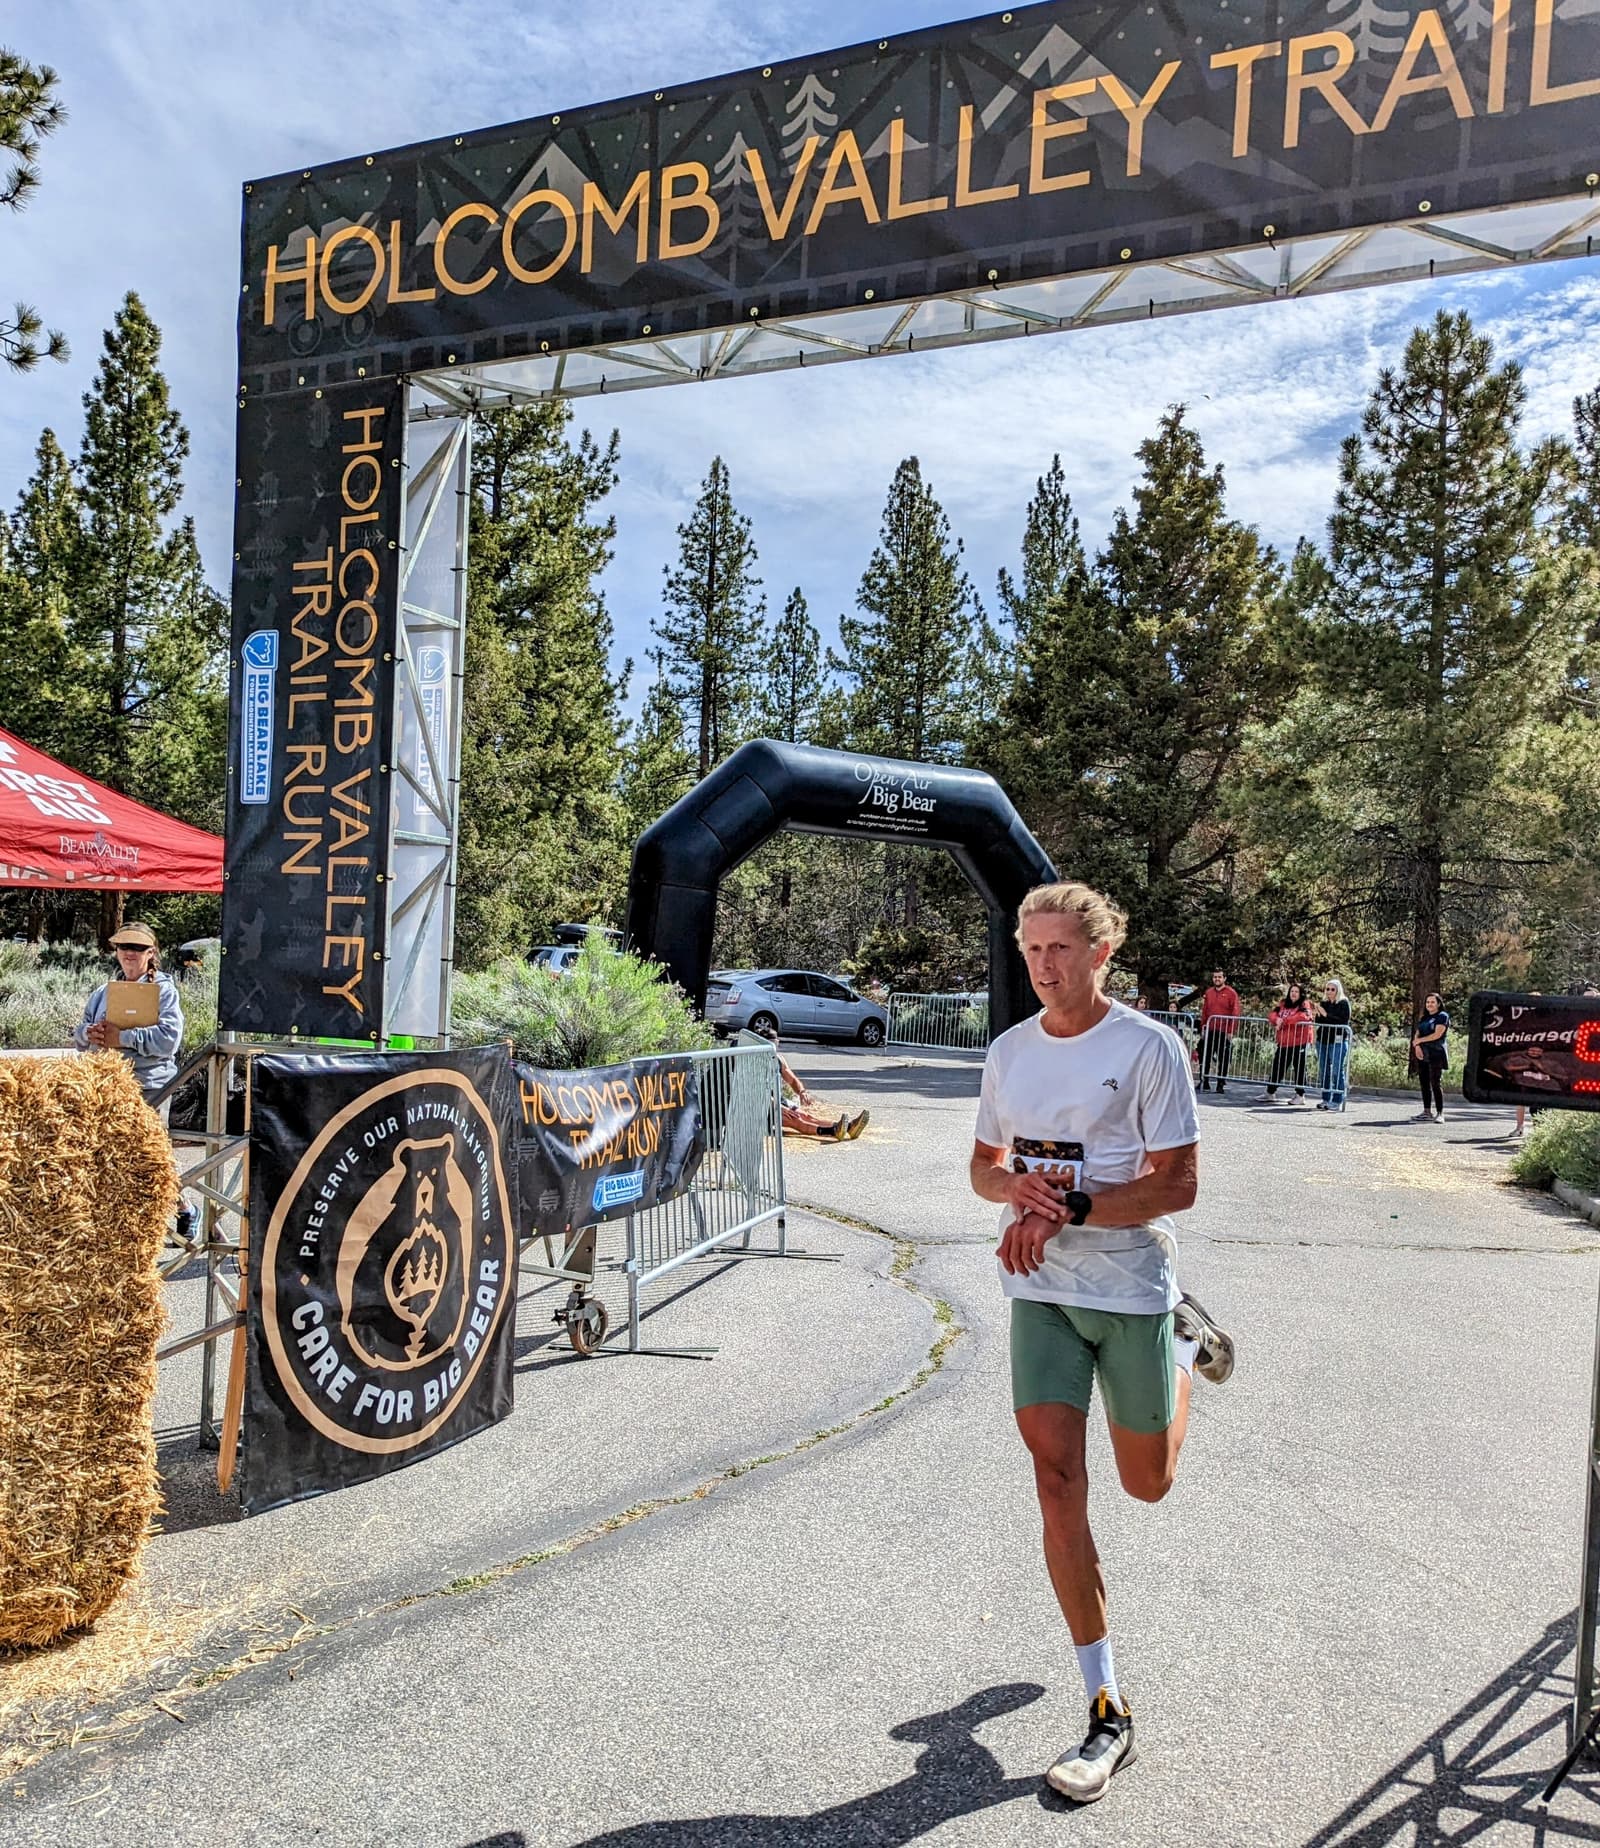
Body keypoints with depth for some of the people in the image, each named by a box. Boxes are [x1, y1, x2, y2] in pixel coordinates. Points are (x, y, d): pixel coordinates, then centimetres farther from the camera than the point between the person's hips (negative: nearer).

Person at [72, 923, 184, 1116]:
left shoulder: (164, 990, -1)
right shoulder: (103, 991, 16)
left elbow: (169, 1039, -15)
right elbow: (78, 1037, 15)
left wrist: (122, 1037, -18)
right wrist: (89, 1033, -8)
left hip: (148, 1090, -5)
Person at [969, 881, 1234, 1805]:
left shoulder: (1149, 1046, -12)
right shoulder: (1009, 1051, 4)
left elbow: (1179, 1182, -14)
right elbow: (985, 1166, 12)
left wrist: (1067, 1208, -22)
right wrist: (1012, 1185, -11)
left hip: (1132, 1287, -3)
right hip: (1040, 1291, 4)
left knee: (1147, 1483, 14)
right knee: (1056, 1477, -3)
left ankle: (1186, 1344, 44)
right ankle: (1108, 1712, 11)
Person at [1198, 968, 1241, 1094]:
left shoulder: (1231, 993, -4)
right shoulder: (1208, 992, 11)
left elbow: (1235, 1013, -8)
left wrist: (1231, 1031, -12)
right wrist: (1202, 1028, 9)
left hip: (1224, 1032, -5)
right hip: (1209, 1031, 5)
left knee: (1223, 1059, 1)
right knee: (1205, 1057, 7)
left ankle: (1221, 1084, 6)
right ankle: (1204, 1082, 16)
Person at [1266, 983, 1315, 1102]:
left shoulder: (1304, 1005, -4)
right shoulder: (1283, 1004, 13)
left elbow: (1303, 1017, -22)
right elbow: (1273, 1014, 4)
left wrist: (1284, 1021, -21)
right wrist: (1277, 1019, -20)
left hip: (1299, 1042, -6)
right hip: (1284, 1042, 6)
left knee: (1299, 1069, 2)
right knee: (1277, 1067, 12)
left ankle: (1300, 1095, 9)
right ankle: (1270, 1092, 21)